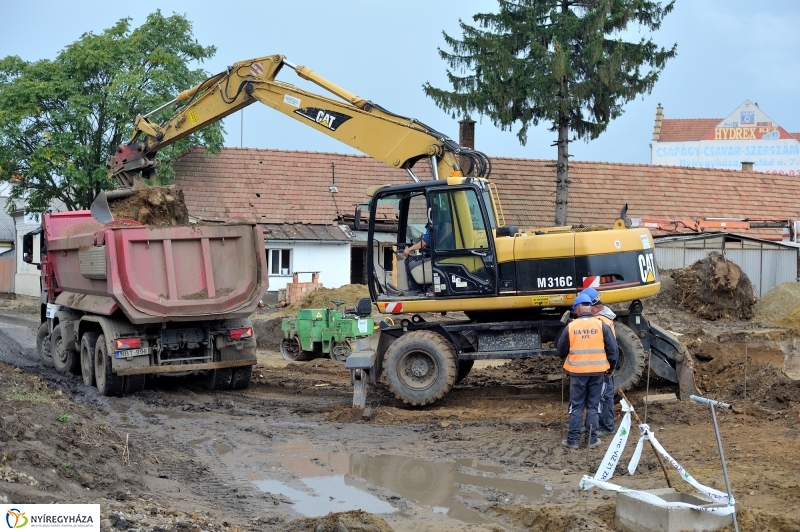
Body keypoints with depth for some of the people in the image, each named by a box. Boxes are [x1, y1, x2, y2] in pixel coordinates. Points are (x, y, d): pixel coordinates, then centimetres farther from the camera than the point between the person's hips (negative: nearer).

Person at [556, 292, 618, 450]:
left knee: (576, 406, 8)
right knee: (593, 406, 10)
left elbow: (560, 351, 3)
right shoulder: (601, 325, -6)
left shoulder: (570, 326, -7)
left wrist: (568, 358, 26)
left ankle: (573, 439, 9)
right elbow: (612, 348, -3)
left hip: (577, 372, -1)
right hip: (597, 371, 1)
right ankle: (592, 439, 12)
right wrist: (611, 365, 14)